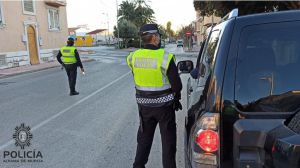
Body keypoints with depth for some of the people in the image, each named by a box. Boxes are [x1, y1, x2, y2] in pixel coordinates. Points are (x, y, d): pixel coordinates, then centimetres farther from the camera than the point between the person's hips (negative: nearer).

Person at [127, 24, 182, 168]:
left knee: (144, 138, 22)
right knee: (168, 140, 12)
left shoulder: (133, 57, -5)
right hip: (164, 105, -4)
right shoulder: (165, 57, -18)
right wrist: (176, 97, 7)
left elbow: (138, 79, 2)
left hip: (143, 104, 5)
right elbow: (177, 84, -13)